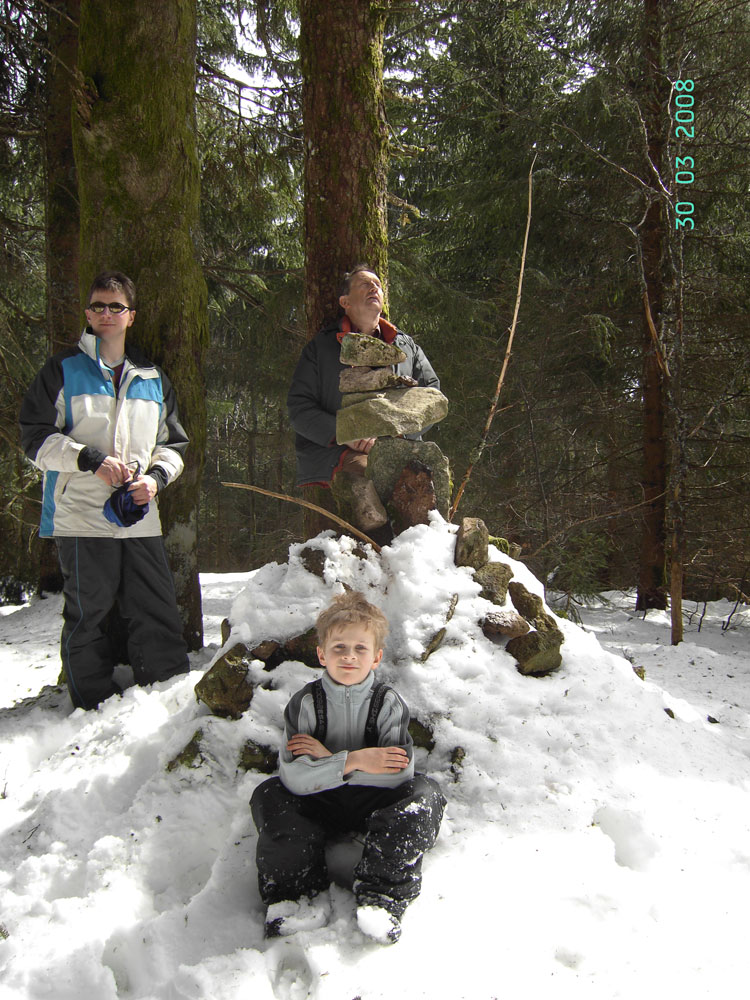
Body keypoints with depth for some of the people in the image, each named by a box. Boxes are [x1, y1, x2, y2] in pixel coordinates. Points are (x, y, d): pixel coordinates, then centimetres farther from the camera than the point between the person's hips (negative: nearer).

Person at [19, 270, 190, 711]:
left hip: (140, 517, 3)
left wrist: (156, 477, -1)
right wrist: (91, 459, -13)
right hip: (81, 516, -3)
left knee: (160, 613, 3)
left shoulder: (153, 378, 16)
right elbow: (36, 435, 0)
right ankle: (96, 706, 16)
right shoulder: (64, 370, 5)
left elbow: (173, 443, 20)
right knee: (87, 616, 3)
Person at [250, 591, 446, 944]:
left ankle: (381, 897, -26)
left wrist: (328, 759, -21)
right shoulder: (306, 704, -9)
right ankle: (301, 893, -18)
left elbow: (399, 773, -21)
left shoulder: (388, 703, -9)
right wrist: (352, 761, -31)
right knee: (267, 797, -23)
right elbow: (293, 777, -21)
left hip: (374, 803, 0)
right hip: (318, 805, 1)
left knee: (424, 793, -25)